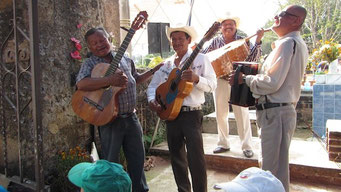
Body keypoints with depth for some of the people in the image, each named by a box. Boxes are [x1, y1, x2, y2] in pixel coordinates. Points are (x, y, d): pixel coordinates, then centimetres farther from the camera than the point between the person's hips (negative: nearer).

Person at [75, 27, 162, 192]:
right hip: (109, 120, -4)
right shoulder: (90, 64, -5)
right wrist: (110, 80, -31)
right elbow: (81, 84, -26)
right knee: (111, 163, 7)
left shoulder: (125, 59, 10)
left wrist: (154, 71, 19)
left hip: (131, 117, 5)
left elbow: (136, 79, 26)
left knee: (138, 158, 15)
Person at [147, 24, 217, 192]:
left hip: (192, 114, -5)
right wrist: (152, 100, -4)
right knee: (176, 157, 14)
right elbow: (153, 85, 15)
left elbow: (212, 85, -9)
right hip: (170, 114, 6)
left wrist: (196, 79, -27)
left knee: (196, 158, -8)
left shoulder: (200, 59, -1)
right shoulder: (167, 64, 12)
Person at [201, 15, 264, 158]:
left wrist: (257, 41, -18)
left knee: (242, 114, 0)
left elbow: (252, 58, -7)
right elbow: (202, 55, 2)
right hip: (220, 81, 2)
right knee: (220, 114, 10)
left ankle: (246, 146, 11)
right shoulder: (216, 41, 5)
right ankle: (223, 144, 25)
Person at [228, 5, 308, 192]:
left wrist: (245, 79, -8)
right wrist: (252, 76, 11)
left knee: (273, 170, -3)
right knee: (273, 164, 22)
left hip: (275, 112, -11)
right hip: (284, 110, 11)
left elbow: (272, 83, -21)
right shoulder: (297, 44, 18)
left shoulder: (287, 43, -14)